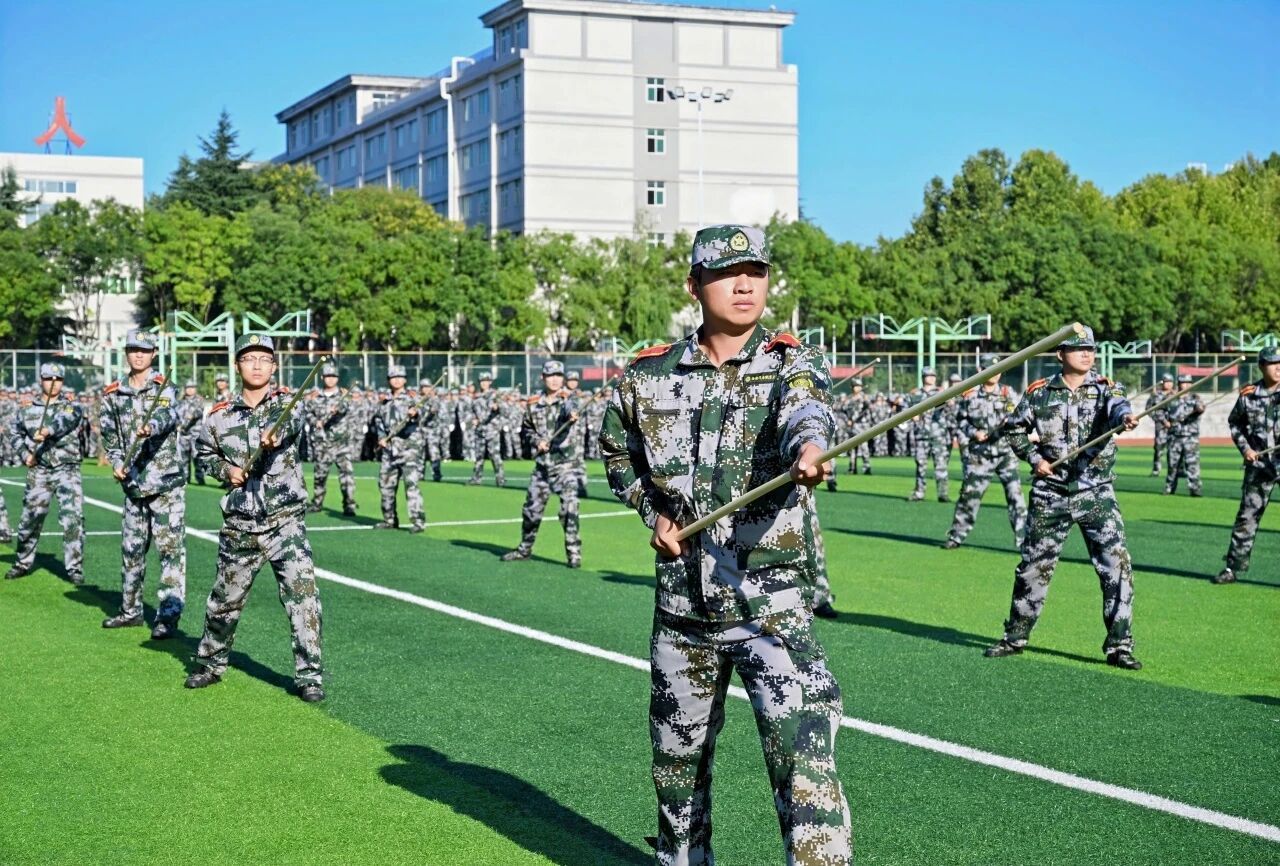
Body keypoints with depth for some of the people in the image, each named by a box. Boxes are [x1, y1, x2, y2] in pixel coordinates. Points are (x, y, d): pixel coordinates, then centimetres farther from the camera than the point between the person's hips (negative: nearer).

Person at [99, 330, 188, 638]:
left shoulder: (163, 387, -5)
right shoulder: (113, 394, 9)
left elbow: (168, 415, -25)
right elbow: (110, 435, 16)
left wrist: (150, 426, -47)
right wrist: (116, 463, -1)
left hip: (167, 482, -5)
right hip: (133, 483, 5)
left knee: (171, 548, -8)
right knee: (131, 548, 14)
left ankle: (169, 616, -6)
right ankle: (130, 610, 28)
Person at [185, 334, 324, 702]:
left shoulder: (285, 403, -3)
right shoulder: (220, 416, 3)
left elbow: (291, 423, -25)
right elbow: (203, 452, 18)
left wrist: (275, 434, -48)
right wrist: (225, 470, -3)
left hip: (285, 522, -2)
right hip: (239, 527, 3)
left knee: (302, 593, -13)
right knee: (225, 599, 15)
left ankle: (309, 675, -5)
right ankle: (210, 663, 37)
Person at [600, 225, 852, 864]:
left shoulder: (791, 365, -4)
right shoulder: (648, 376, 4)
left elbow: (804, 410, -28)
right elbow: (616, 453, 20)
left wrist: (807, 448, -52)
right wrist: (653, 511, 2)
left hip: (771, 604, -3)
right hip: (680, 603, 4)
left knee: (803, 755, -16)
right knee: (678, 754, 17)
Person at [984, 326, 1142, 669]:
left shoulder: (1104, 388, 0)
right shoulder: (1040, 393, 3)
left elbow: (1117, 406, -24)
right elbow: (1013, 428, 13)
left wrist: (1125, 417, -47)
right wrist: (1034, 458, -2)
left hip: (1097, 494, -1)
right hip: (1050, 494, 1)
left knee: (1116, 565, -10)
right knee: (1034, 566, 9)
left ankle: (1119, 645, -2)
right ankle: (1015, 637, 24)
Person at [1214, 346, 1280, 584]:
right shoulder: (1248, 395, 1)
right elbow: (1234, 422, 15)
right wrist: (1244, 447, 2)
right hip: (1259, 463, 2)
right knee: (1247, 515, 9)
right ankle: (1234, 566, 18)